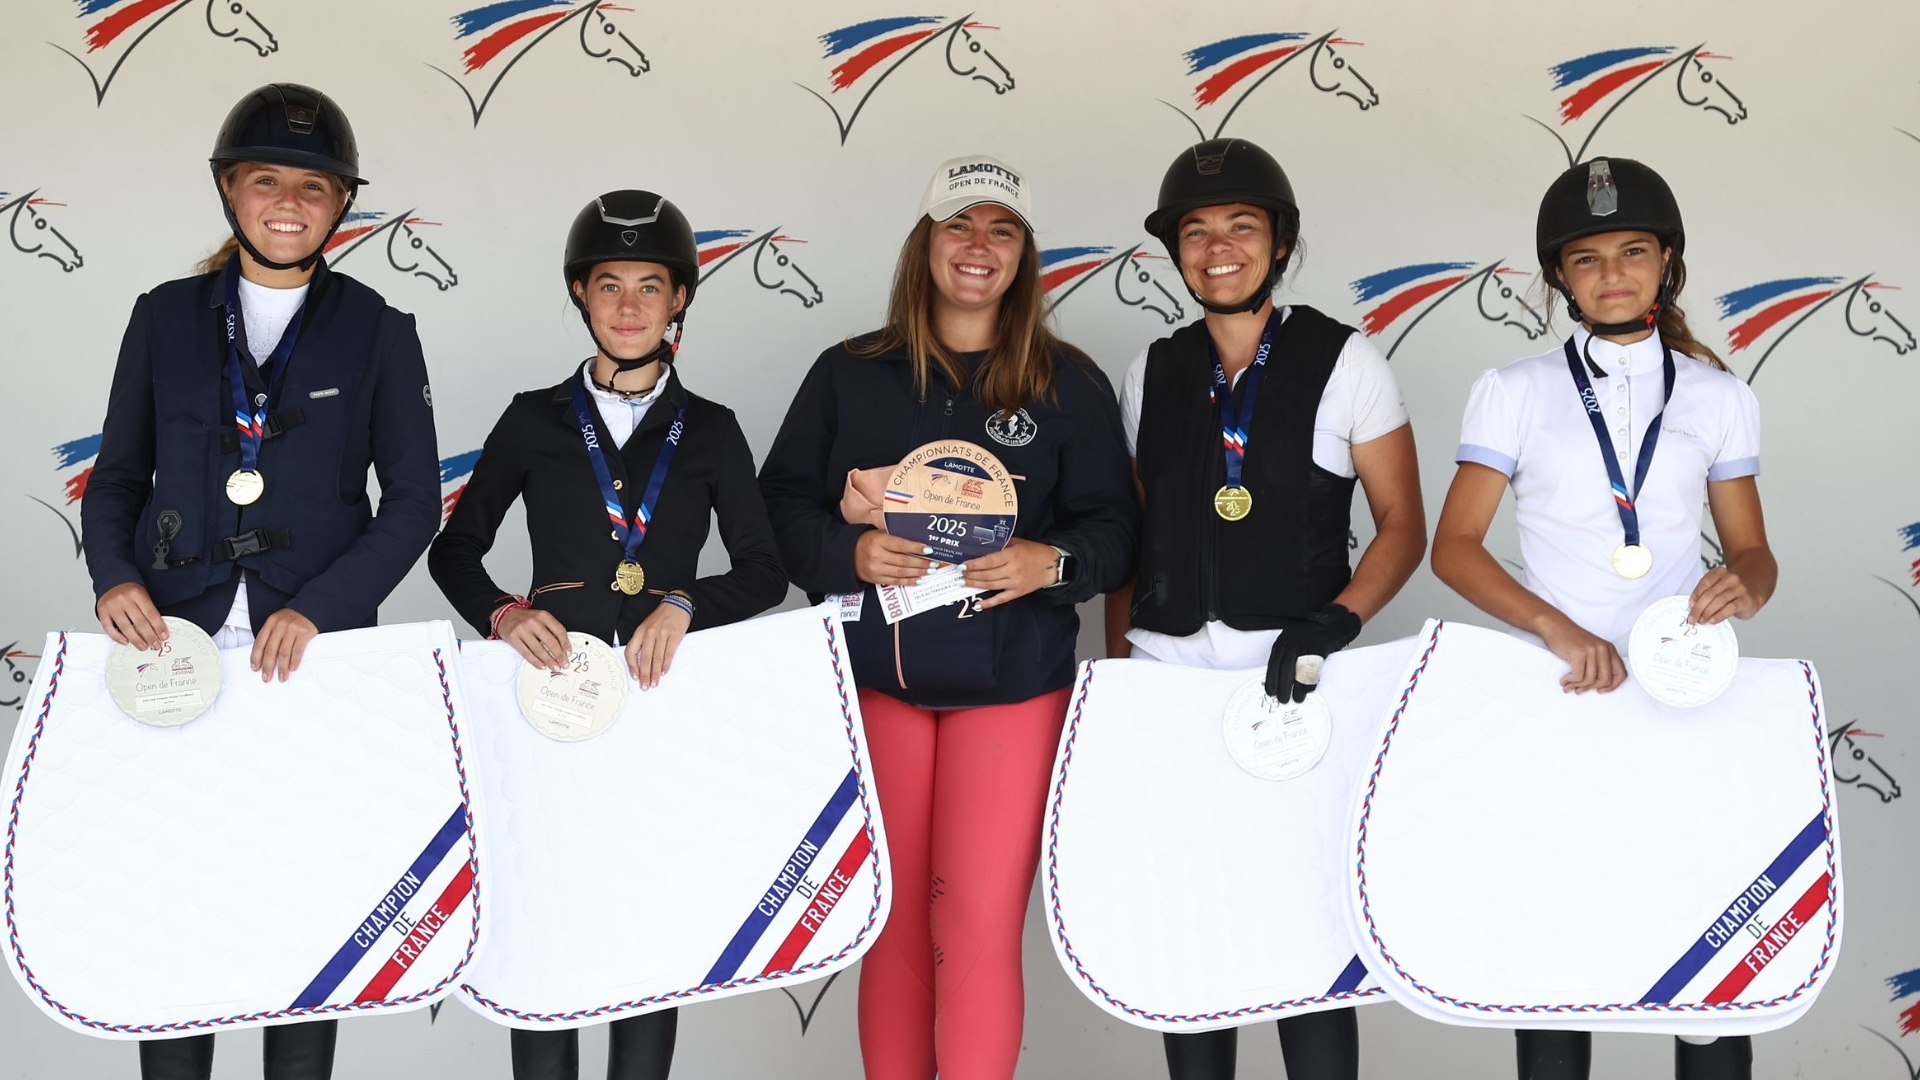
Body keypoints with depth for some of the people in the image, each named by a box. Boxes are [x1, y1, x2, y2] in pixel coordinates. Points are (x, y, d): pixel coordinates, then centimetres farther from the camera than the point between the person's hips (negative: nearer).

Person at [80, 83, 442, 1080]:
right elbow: (118, 475, 12)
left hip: (315, 660, -1)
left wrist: (318, 608, -12)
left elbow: (413, 501, 1)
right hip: (179, 650, 1)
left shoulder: (377, 333, 5)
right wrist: (114, 576, -8)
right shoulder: (166, 317, 9)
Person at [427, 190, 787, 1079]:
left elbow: (764, 571, 6)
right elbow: (454, 549, 10)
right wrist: (501, 614, -9)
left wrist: (684, 605, -12)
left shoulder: (710, 431, 8)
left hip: (668, 700, 0)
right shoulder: (535, 421, 7)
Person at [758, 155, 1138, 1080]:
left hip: (1010, 684, -1)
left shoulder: (1068, 384, 3)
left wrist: (1051, 562, -17)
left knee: (979, 926, -4)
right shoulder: (849, 374, 6)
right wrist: (849, 552, -12)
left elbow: (1113, 528, 3)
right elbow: (781, 504, 6)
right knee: (893, 918, 10)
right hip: (877, 679, 2)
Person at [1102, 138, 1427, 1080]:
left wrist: (1334, 620, -16)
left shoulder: (1345, 362, 2)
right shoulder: (1153, 373, 11)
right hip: (1169, 683, 3)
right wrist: (1116, 667, 7)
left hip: (1297, 683, -3)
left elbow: (1401, 527, 0)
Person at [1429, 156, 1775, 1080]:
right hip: (1555, 694, -1)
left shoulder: (1717, 398, 8)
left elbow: (1754, 552, 11)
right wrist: (1557, 628, -18)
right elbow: (1453, 548, -2)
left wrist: (1744, 586, -14)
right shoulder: (1514, 393, 3)